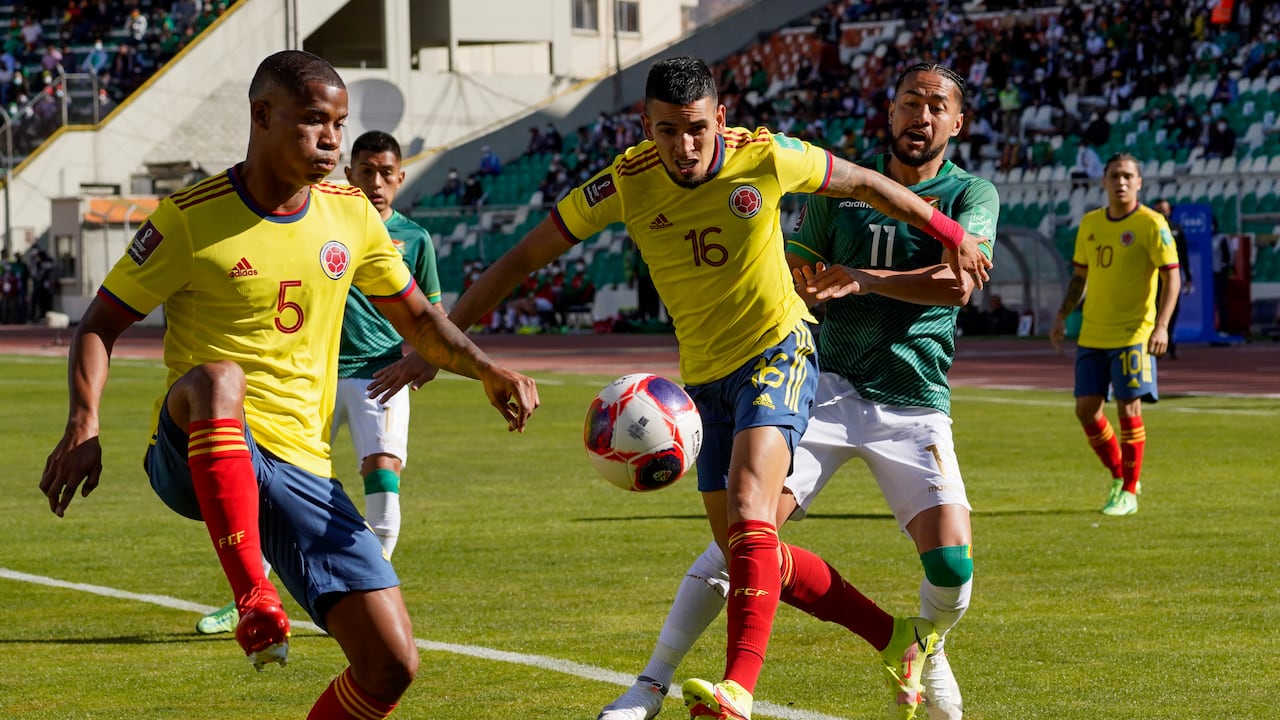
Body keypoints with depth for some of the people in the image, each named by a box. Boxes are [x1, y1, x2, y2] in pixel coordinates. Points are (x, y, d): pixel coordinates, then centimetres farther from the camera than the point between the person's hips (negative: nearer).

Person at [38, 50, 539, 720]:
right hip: (197, 456, -4)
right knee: (218, 378, -41)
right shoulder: (191, 217, -6)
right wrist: (84, 426, -19)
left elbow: (417, 319, 19)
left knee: (391, 665, -9)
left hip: (301, 469, 4)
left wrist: (487, 370, -1)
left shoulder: (350, 214, 8)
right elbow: (99, 325, -2)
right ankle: (253, 599, -40)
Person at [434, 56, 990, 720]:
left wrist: (950, 234, 13)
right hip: (703, 376, 5)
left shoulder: (765, 158, -17)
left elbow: (864, 184, 2)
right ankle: (895, 638, 25)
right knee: (747, 554, 8)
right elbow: (523, 257, -7)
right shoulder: (628, 182, -13)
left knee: (749, 515, -27)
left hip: (778, 351, -4)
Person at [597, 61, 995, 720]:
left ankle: (926, 651, 23)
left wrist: (862, 279, -16)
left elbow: (958, 285, -17)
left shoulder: (971, 194, 1)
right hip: (829, 388, 1)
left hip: (916, 406, -1)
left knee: (952, 568, -13)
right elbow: (793, 275, 15)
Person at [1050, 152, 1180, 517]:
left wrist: (1161, 325, -21)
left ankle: (1129, 492, 5)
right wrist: (1062, 316, 12)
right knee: (1086, 409, 3)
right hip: (1092, 334, 6)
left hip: (1133, 334, -6)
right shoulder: (1090, 223, 10)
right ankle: (1119, 477, 22)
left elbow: (1172, 277, -11)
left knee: (1128, 409, -6)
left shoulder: (1151, 224, -8)